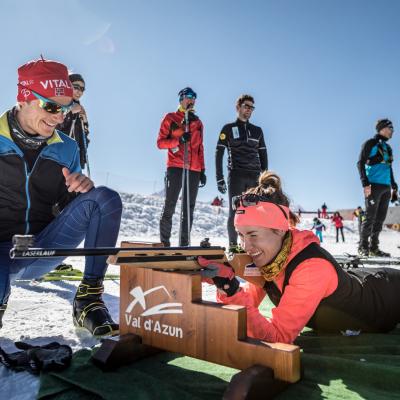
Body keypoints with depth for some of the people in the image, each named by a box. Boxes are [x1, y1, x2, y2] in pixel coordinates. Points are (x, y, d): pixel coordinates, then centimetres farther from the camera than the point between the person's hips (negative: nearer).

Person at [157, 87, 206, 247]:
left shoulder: (198, 122, 21)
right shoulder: (170, 118, 9)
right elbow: (160, 142, 2)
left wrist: (202, 170, 14)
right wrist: (178, 140, -14)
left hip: (194, 170, 4)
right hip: (175, 167, -4)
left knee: (189, 209, 3)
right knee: (169, 207, -8)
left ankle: (184, 244, 8)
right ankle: (164, 243, -1)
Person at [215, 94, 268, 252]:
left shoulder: (257, 131, 18)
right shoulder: (228, 128, 8)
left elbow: (263, 155, 18)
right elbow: (219, 154, 3)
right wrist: (220, 178, -6)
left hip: (255, 177, 3)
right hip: (236, 175, -3)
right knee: (235, 211, -7)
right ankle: (233, 245, 1)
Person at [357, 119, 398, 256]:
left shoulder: (388, 147, 22)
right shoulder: (370, 143, 1)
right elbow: (360, 163, -7)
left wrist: (394, 186, 19)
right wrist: (365, 183, -17)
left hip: (386, 187, 7)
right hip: (373, 186, -7)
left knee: (380, 218, 6)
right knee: (370, 217, -9)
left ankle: (374, 247, 11)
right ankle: (363, 246, -2)